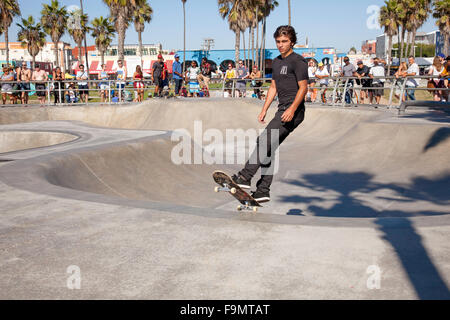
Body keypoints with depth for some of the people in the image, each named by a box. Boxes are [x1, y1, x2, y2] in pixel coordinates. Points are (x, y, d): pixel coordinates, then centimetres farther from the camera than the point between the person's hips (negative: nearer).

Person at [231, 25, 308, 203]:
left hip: (294, 111, -9)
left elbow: (303, 88, -12)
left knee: (265, 141, -19)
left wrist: (292, 109, -23)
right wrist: (264, 110, 18)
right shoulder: (276, 62, 20)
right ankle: (263, 191, 6)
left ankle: (245, 177, -20)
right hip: (282, 110, 9)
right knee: (268, 148, 4)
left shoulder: (298, 61, -6)